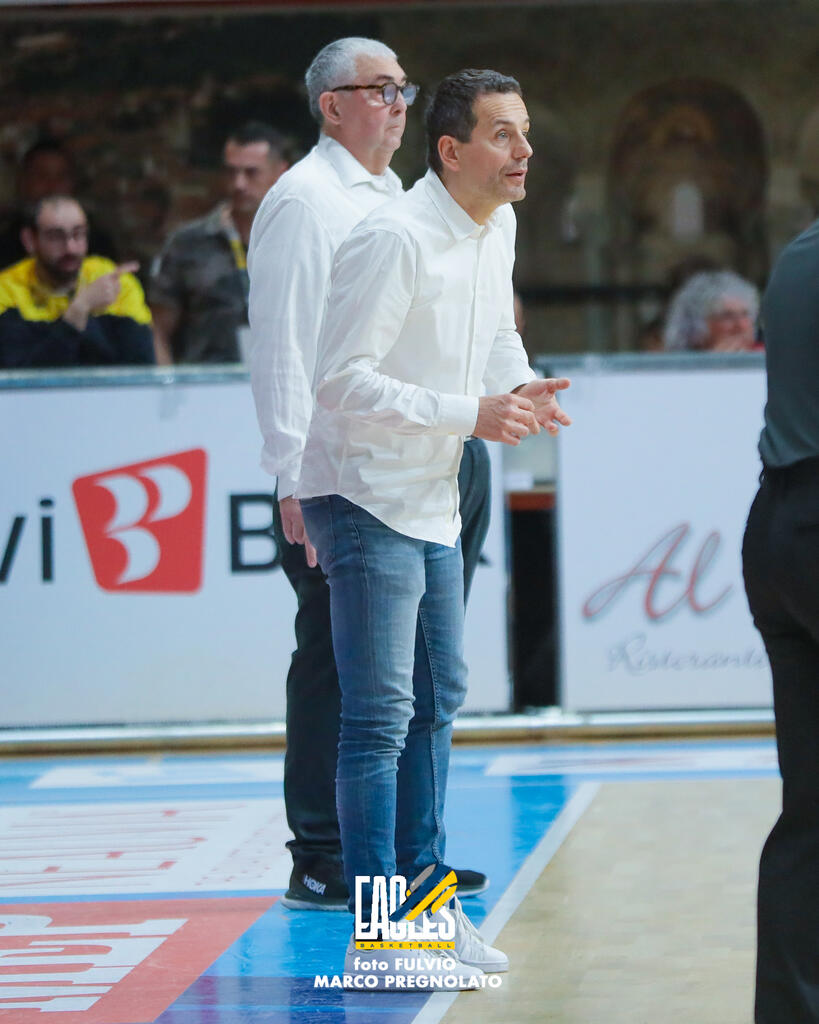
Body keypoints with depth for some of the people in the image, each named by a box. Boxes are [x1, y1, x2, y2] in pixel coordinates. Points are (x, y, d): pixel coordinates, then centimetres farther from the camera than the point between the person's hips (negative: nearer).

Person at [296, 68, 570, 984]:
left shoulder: (497, 229, 6)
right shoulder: (395, 241, -22)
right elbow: (341, 382, -23)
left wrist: (520, 387, 1)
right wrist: (471, 414, -25)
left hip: (433, 502, 9)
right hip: (365, 500, -9)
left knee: (437, 701, 15)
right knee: (380, 717, -9)